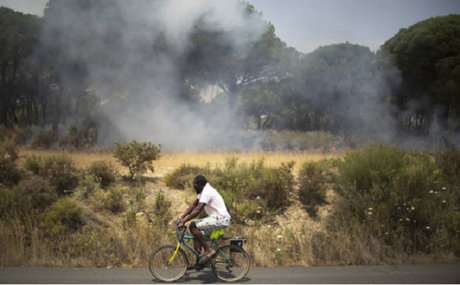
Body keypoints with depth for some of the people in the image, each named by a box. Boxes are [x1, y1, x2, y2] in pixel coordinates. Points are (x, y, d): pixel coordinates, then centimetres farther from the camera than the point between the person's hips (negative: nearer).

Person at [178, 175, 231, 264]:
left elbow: (197, 210, -25)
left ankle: (208, 249, -14)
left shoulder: (207, 192, -18)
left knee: (193, 226, -20)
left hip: (220, 219, -11)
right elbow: (193, 206, 15)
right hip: (216, 218, 11)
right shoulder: (203, 191, 15)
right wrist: (181, 217, 4)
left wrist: (183, 222, -24)